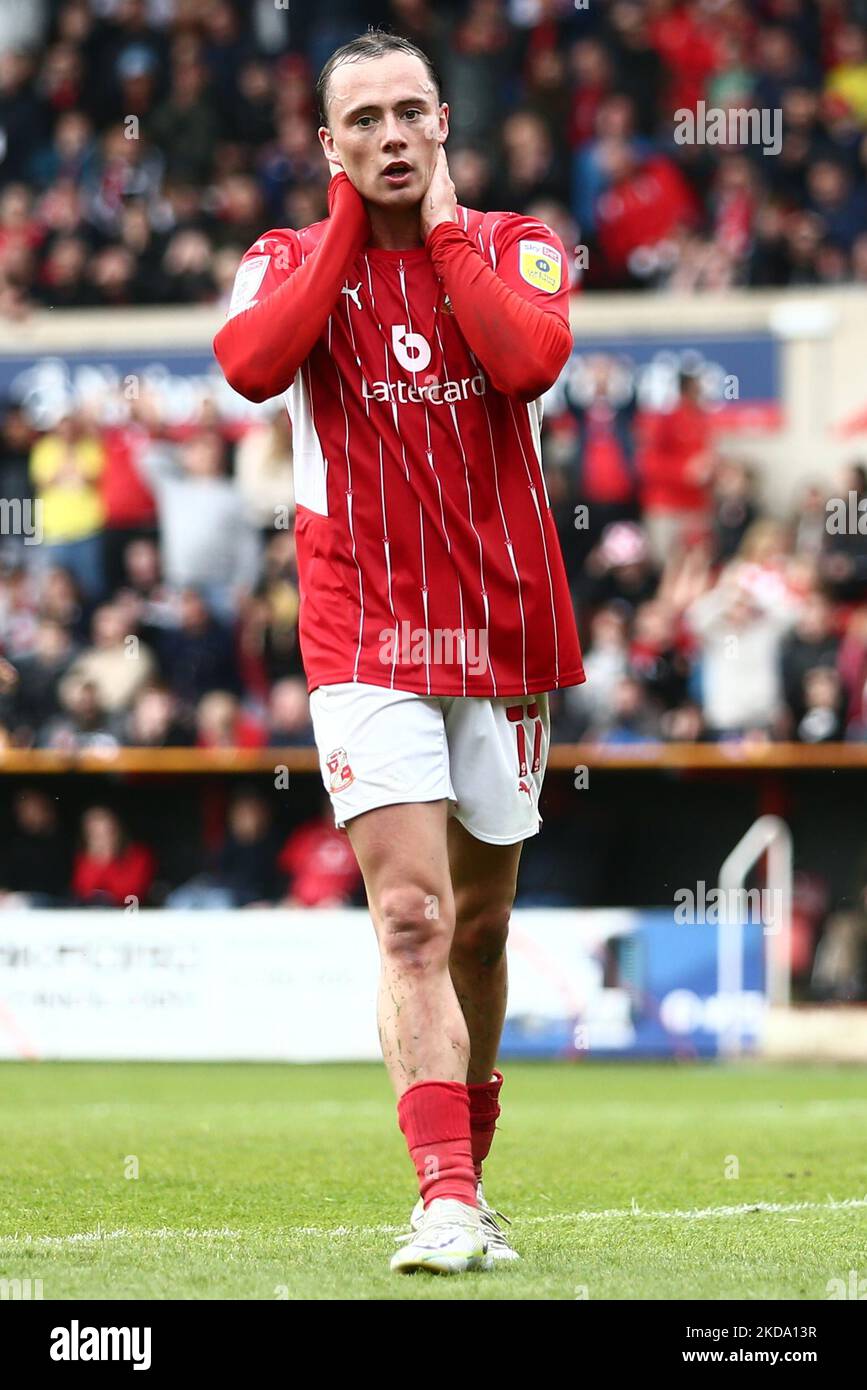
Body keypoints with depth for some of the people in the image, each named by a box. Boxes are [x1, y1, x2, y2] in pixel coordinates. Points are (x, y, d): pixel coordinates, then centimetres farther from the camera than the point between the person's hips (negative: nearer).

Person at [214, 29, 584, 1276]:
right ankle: (446, 1201, -23)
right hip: (365, 641, -2)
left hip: (503, 629, 2)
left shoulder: (513, 246, 5)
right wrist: (349, 221, -10)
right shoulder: (290, 260, 4)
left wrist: (440, 223, -8)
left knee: (479, 927, 12)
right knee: (412, 920, -16)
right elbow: (251, 365, -19)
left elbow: (530, 359, -18)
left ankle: (468, 1179, 27)